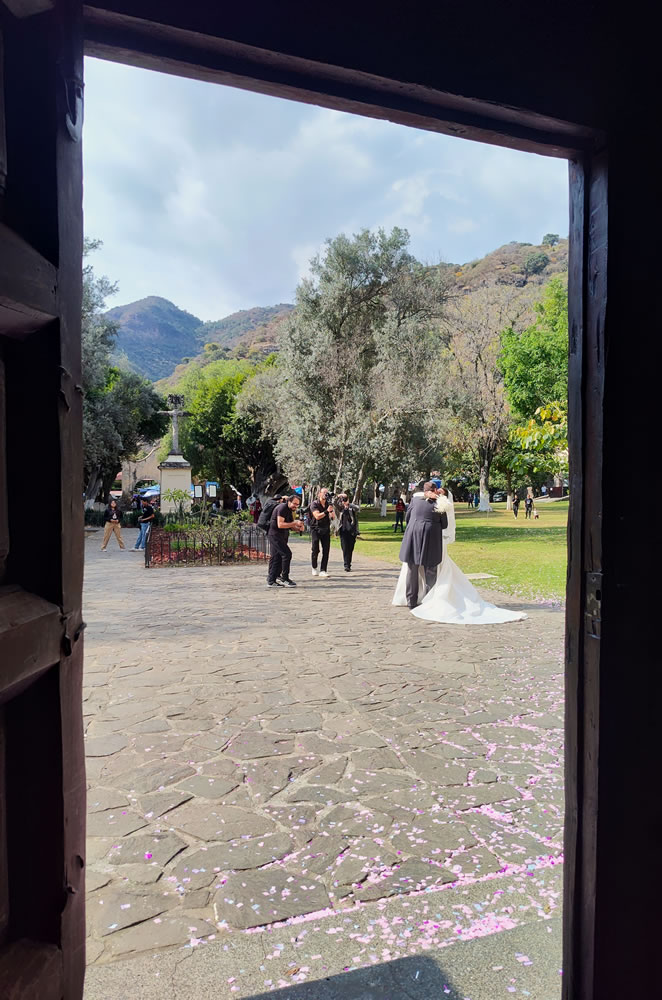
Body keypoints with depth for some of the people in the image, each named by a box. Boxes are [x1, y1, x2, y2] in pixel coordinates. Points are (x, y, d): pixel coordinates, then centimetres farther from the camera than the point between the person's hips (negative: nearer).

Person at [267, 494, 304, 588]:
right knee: (287, 554, -14)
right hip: (275, 535, -10)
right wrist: (294, 523, -22)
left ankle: (271, 581, 13)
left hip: (281, 536, 10)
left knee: (276, 558, 9)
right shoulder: (282, 508, -14)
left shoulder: (290, 510, 16)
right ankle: (284, 578, -7)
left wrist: (299, 528, -1)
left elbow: (290, 526, 19)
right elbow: (280, 525, -22)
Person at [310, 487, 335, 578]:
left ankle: (322, 570, -1)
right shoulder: (314, 504, -5)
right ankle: (314, 568, 20)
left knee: (326, 551, -4)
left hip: (326, 530, 4)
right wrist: (327, 511, -30)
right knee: (315, 550, -3)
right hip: (316, 529, -4)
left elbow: (333, 517, 0)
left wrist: (332, 510, -19)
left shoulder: (329, 504, 7)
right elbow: (317, 516, -19)